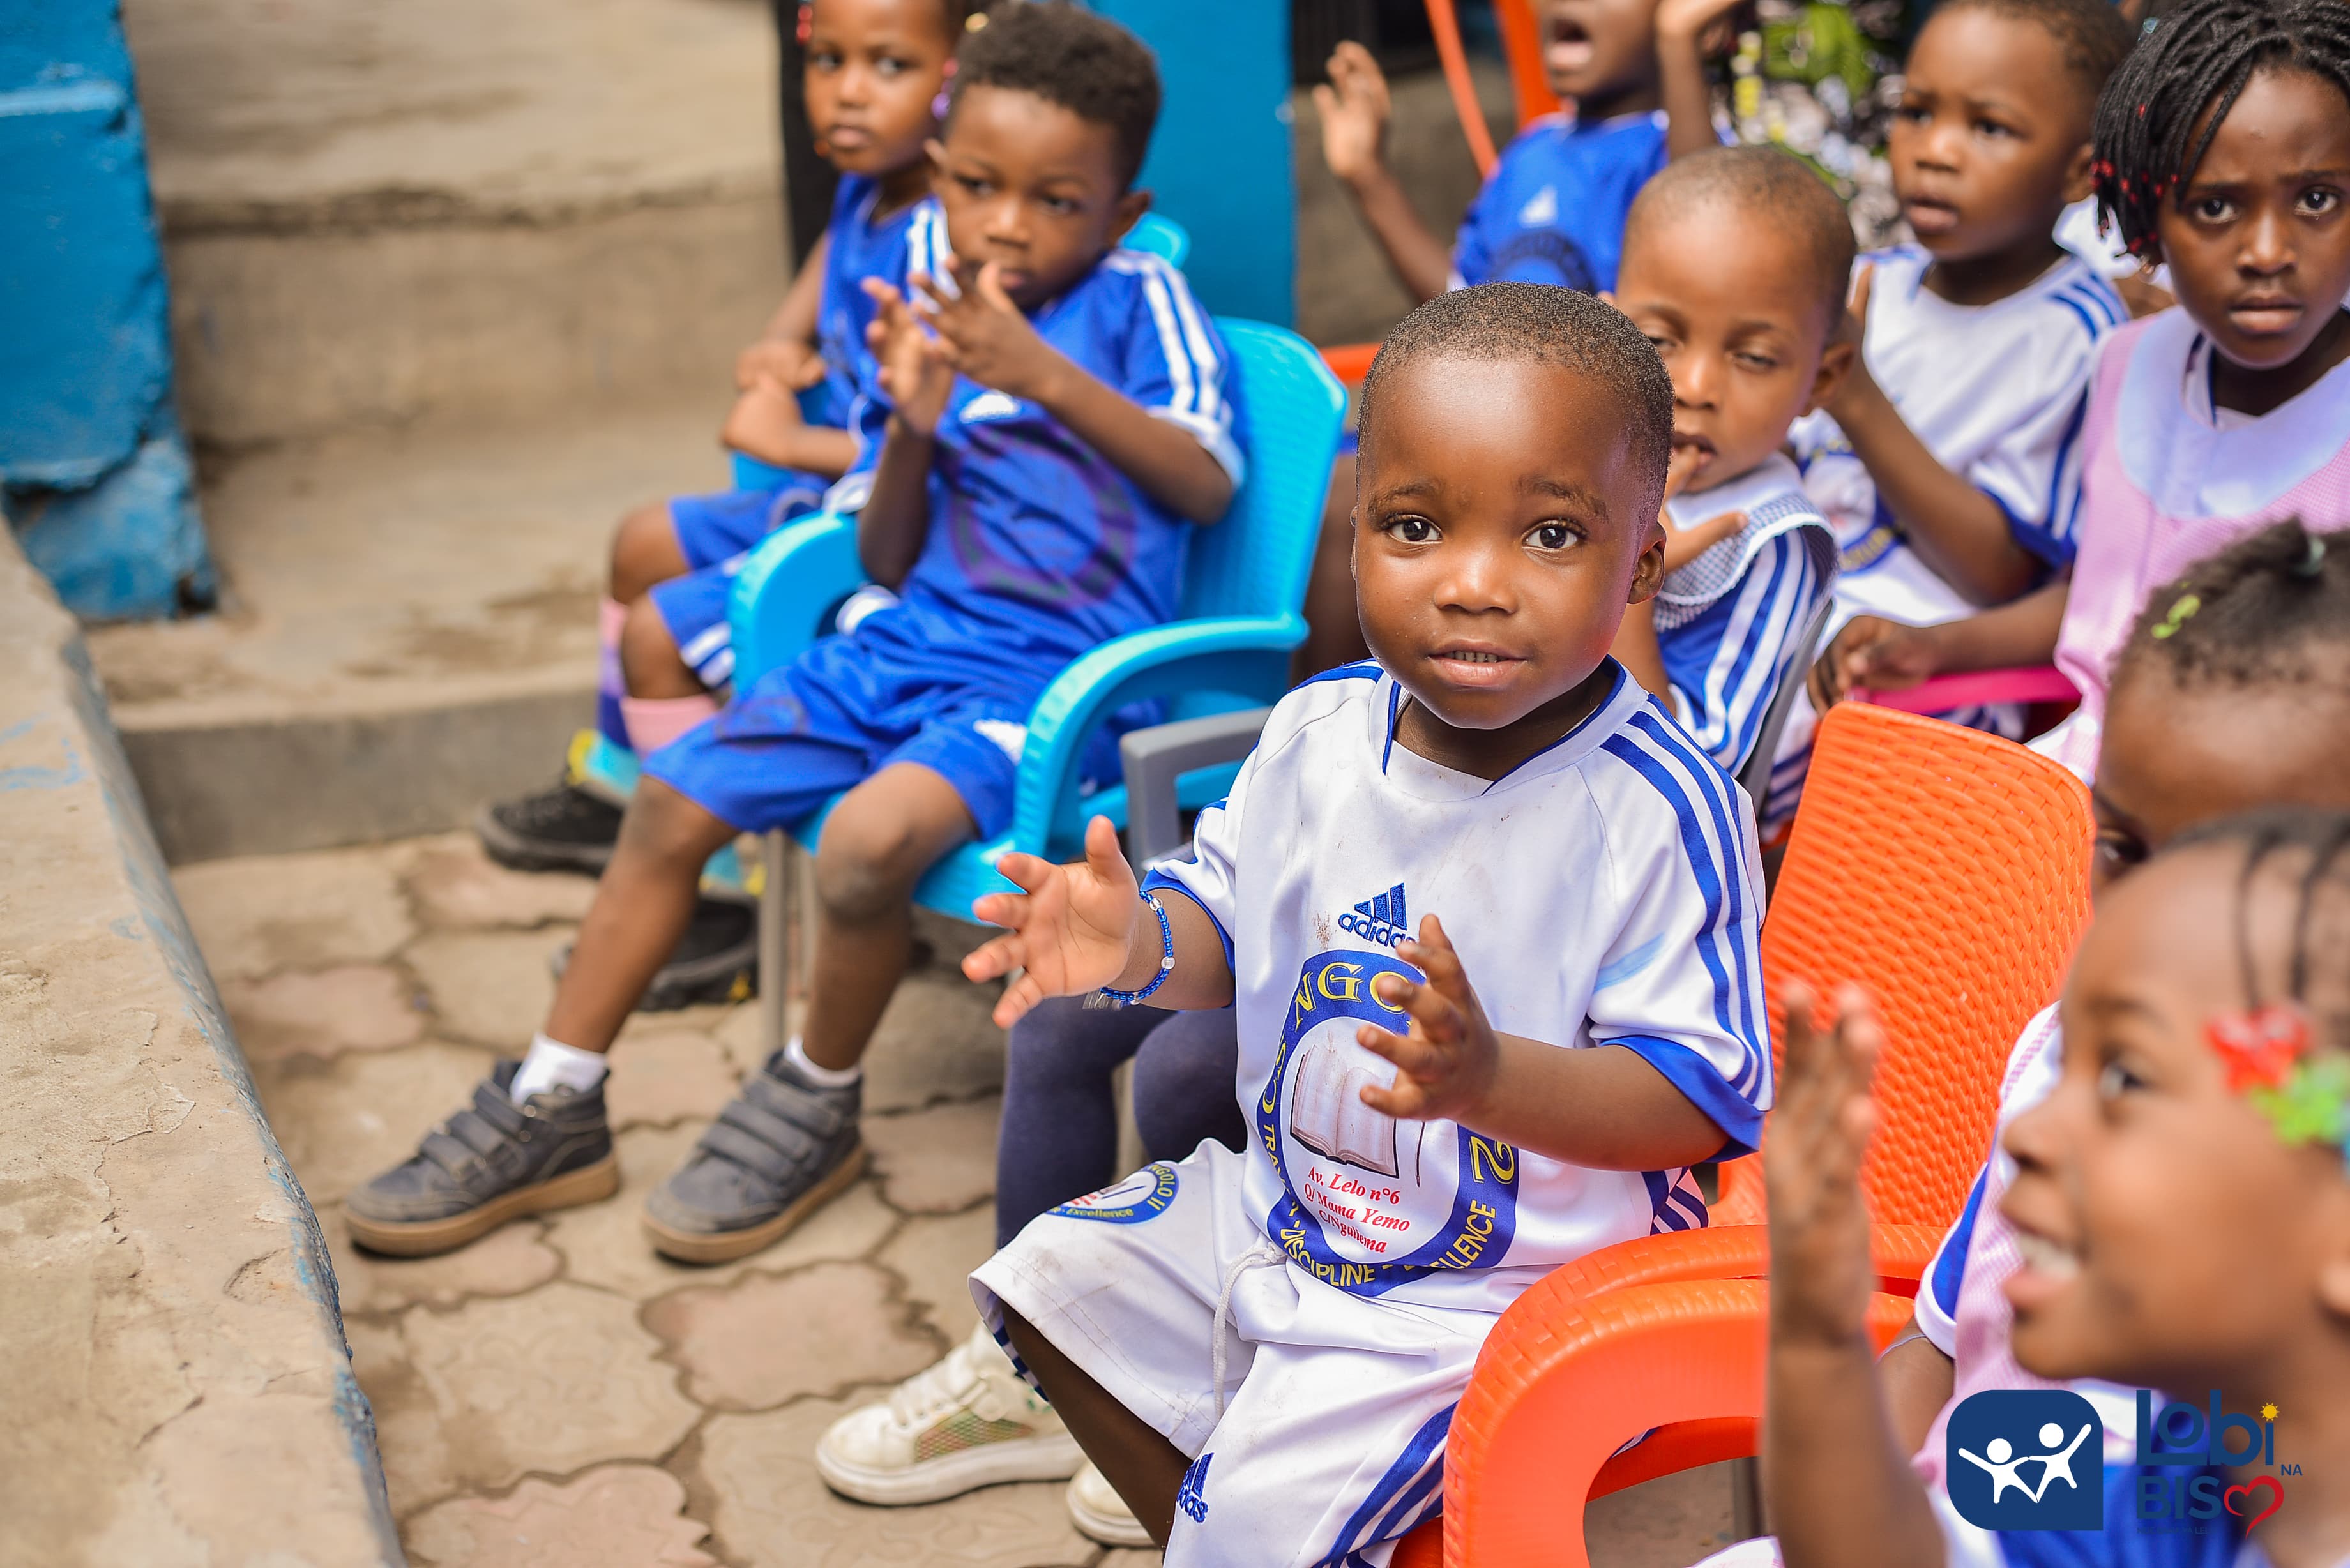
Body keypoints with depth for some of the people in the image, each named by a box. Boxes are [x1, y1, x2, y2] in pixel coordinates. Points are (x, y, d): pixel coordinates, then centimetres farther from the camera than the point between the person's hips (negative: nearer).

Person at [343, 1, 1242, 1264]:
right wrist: (913, 429, -10)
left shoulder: (1136, 300, -6)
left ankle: (813, 1110, -2)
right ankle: (551, 1111, 15)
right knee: (672, 799, 1)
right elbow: (887, 560, 10)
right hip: (915, 638, 7)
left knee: (868, 838, -31)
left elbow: (1208, 484, -23)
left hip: (1059, 672, -7)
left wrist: (1044, 376, -33)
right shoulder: (935, 321, 10)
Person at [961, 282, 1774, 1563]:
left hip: (1503, 1279, -7)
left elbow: (1699, 1098, -23)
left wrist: (1491, 1074, -39)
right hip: (1279, 1202, 7)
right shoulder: (1316, 735, -6)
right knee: (1056, 1279, 15)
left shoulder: (1656, 810, -24)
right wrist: (1143, 947, -16)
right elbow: (1230, 930, 8)